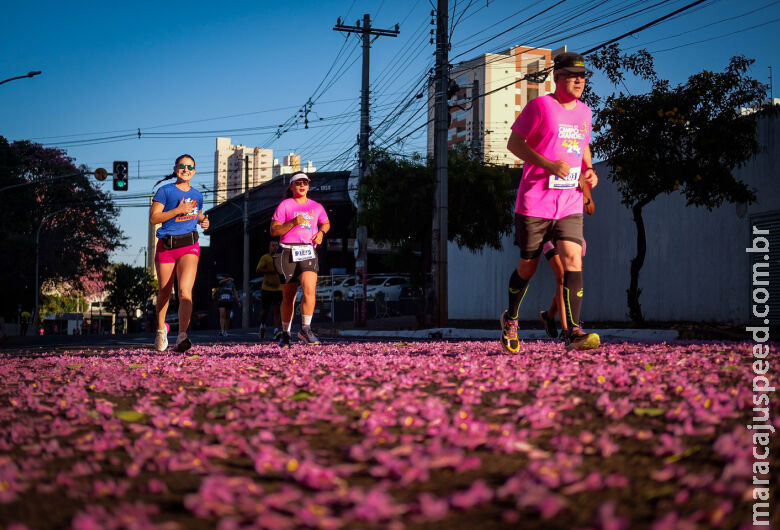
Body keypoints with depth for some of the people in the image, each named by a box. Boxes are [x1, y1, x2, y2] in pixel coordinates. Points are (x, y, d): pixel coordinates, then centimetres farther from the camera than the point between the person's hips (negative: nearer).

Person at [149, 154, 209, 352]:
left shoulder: (197, 195, 13)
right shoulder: (165, 191, 0)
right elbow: (153, 218, -7)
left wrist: (204, 222, 7)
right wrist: (178, 210, -16)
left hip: (189, 246, 1)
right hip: (166, 246, -1)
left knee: (185, 291, -19)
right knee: (164, 292, 10)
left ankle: (182, 336, -26)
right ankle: (161, 329, 35)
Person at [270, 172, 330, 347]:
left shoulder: (316, 207, 14)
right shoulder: (285, 205, 4)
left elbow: (326, 223, 32)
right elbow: (274, 231, -1)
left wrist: (321, 232, 10)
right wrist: (293, 223, -15)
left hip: (308, 252, 2)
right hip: (289, 252, -2)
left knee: (309, 289, -20)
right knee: (288, 296, 4)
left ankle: (305, 329, -10)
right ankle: (285, 334, 18)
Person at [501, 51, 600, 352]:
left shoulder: (584, 112, 13)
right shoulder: (540, 106, -7)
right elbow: (514, 143, -7)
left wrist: (589, 170, 7)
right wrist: (549, 165, -17)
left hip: (570, 203, 4)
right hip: (534, 202, -4)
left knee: (573, 260, -13)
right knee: (528, 266, 6)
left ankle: (572, 332, -15)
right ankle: (510, 319, 30)